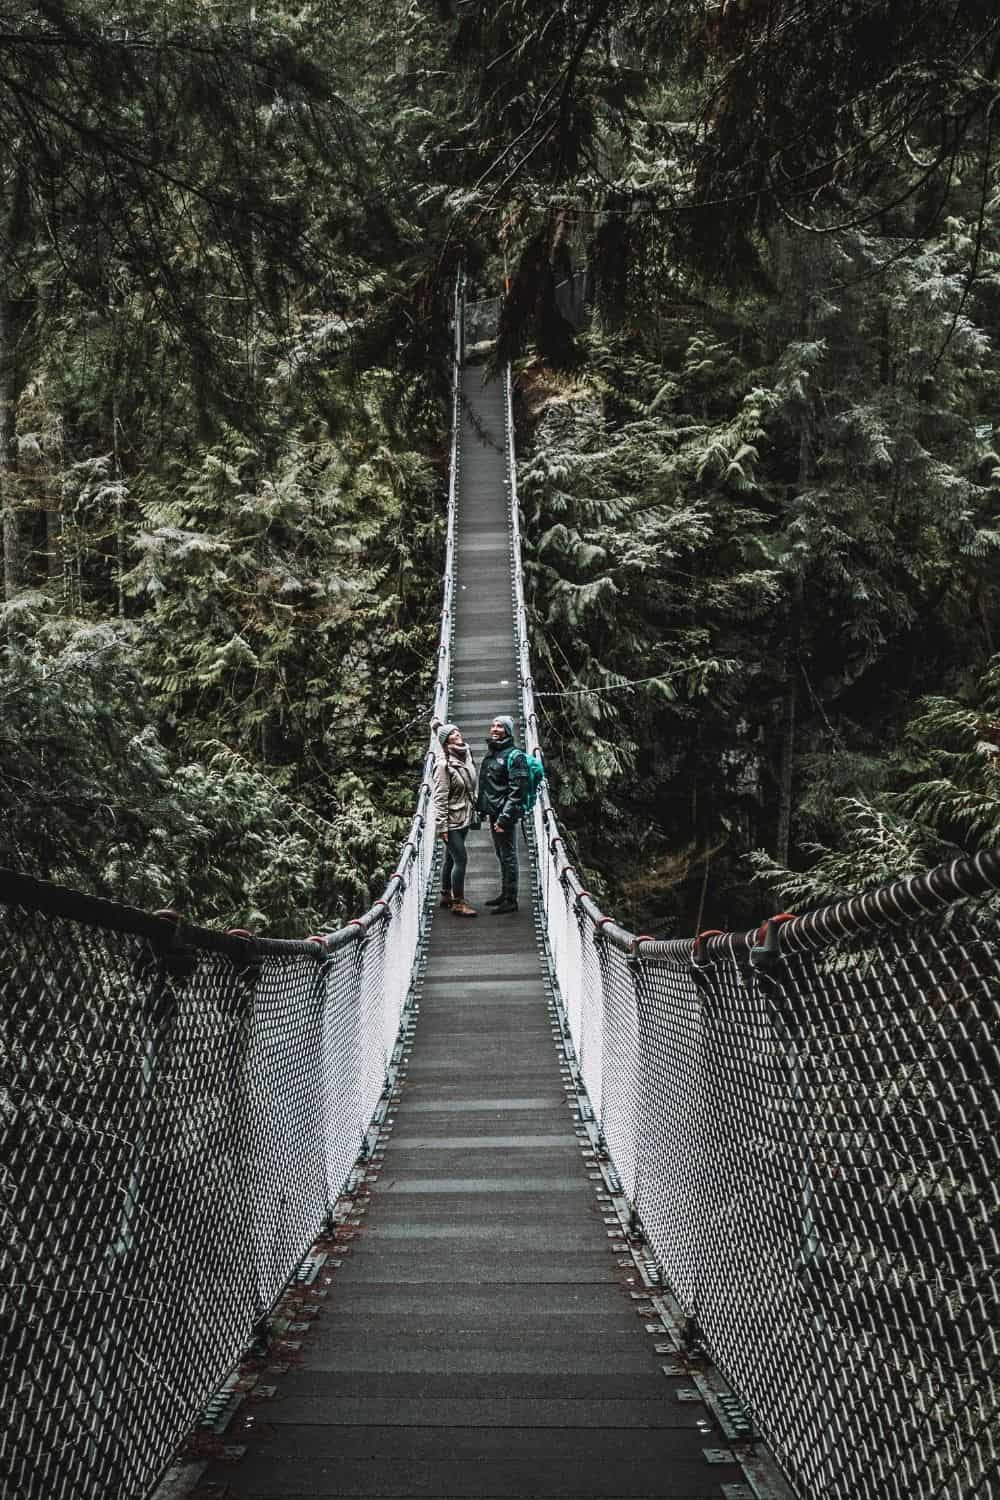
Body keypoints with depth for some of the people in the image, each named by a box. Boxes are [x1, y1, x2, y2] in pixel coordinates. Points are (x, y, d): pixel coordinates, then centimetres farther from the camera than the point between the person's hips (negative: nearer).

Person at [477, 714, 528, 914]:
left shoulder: (514, 756, -13)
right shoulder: (490, 753, 14)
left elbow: (517, 791, -18)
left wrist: (505, 817, -22)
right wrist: (481, 808, 19)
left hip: (505, 815, -9)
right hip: (493, 814, 9)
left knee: (508, 856, -2)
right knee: (501, 855, 17)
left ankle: (511, 900, 4)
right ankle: (505, 894, 28)